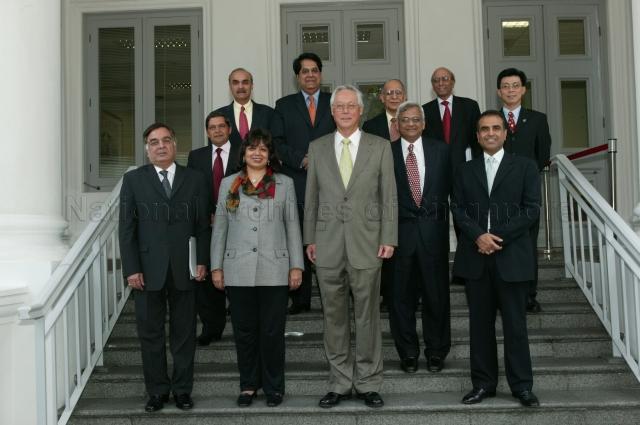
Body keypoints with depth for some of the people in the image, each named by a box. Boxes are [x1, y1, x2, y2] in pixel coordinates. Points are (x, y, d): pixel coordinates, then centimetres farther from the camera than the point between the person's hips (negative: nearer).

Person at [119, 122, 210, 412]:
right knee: (150, 334, 8)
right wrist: (131, 269, -6)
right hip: (148, 270, 0)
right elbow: (127, 228, 0)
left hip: (184, 269, 0)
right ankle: (157, 391, 21)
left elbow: (202, 225, 6)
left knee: (184, 333, 9)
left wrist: (202, 261, -3)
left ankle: (182, 389, 22)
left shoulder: (194, 179, 6)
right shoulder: (133, 180, 4)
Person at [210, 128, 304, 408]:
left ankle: (273, 386, 18)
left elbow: (292, 226, 4)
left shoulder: (284, 184, 6)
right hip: (238, 271, 1)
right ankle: (248, 385, 21)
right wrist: (216, 266, 4)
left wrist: (296, 265, 0)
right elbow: (220, 228, 9)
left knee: (272, 331, 4)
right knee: (244, 330, 8)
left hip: (274, 271, -1)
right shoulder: (229, 184, 9)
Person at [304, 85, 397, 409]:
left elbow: (389, 196, 2)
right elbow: (311, 197, 9)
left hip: (366, 242, -1)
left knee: (367, 316, 4)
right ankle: (340, 383, 19)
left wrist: (389, 238, -4)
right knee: (334, 317, 8)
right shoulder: (317, 148, 9)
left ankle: (368, 384, 16)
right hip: (328, 245, 2)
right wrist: (309, 239, 5)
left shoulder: (380, 147, 4)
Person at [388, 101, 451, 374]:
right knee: (401, 295, 6)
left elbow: (450, 187, 7)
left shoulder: (440, 150, 8)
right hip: (400, 231, -1)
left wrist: (438, 215, -3)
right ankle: (407, 353, 20)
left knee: (436, 293, 7)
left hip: (433, 231, 1)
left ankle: (436, 352, 21)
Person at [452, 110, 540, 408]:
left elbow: (532, 209, -2)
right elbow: (458, 209, 5)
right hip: (475, 257, 3)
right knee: (480, 323, 6)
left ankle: (521, 385, 10)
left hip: (512, 256, -2)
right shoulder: (465, 171, 14)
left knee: (515, 324, 1)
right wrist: (479, 235, -12)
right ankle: (483, 383, 14)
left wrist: (498, 237, -12)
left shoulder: (525, 167, 6)